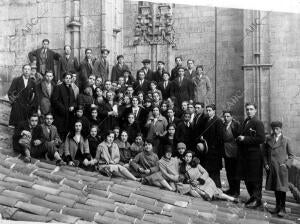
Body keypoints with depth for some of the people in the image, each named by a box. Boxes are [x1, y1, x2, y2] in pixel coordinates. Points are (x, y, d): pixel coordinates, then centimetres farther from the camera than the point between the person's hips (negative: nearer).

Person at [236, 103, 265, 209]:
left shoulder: (258, 123, -10)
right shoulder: (245, 122, 15)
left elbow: (261, 139, -19)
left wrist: (245, 139, -17)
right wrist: (239, 138, 1)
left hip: (254, 154, -8)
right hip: (244, 154, 8)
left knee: (255, 179, 1)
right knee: (246, 178, 15)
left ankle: (257, 200, 12)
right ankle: (252, 197, 29)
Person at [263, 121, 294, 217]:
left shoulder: (286, 140, 0)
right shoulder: (268, 139, 6)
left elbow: (291, 155, 4)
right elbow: (264, 153, 12)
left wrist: (286, 164, -8)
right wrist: (266, 164, 1)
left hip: (281, 168, -3)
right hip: (271, 168, 3)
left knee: (282, 188, -3)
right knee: (275, 188, 12)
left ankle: (282, 208, 7)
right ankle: (277, 206, 24)